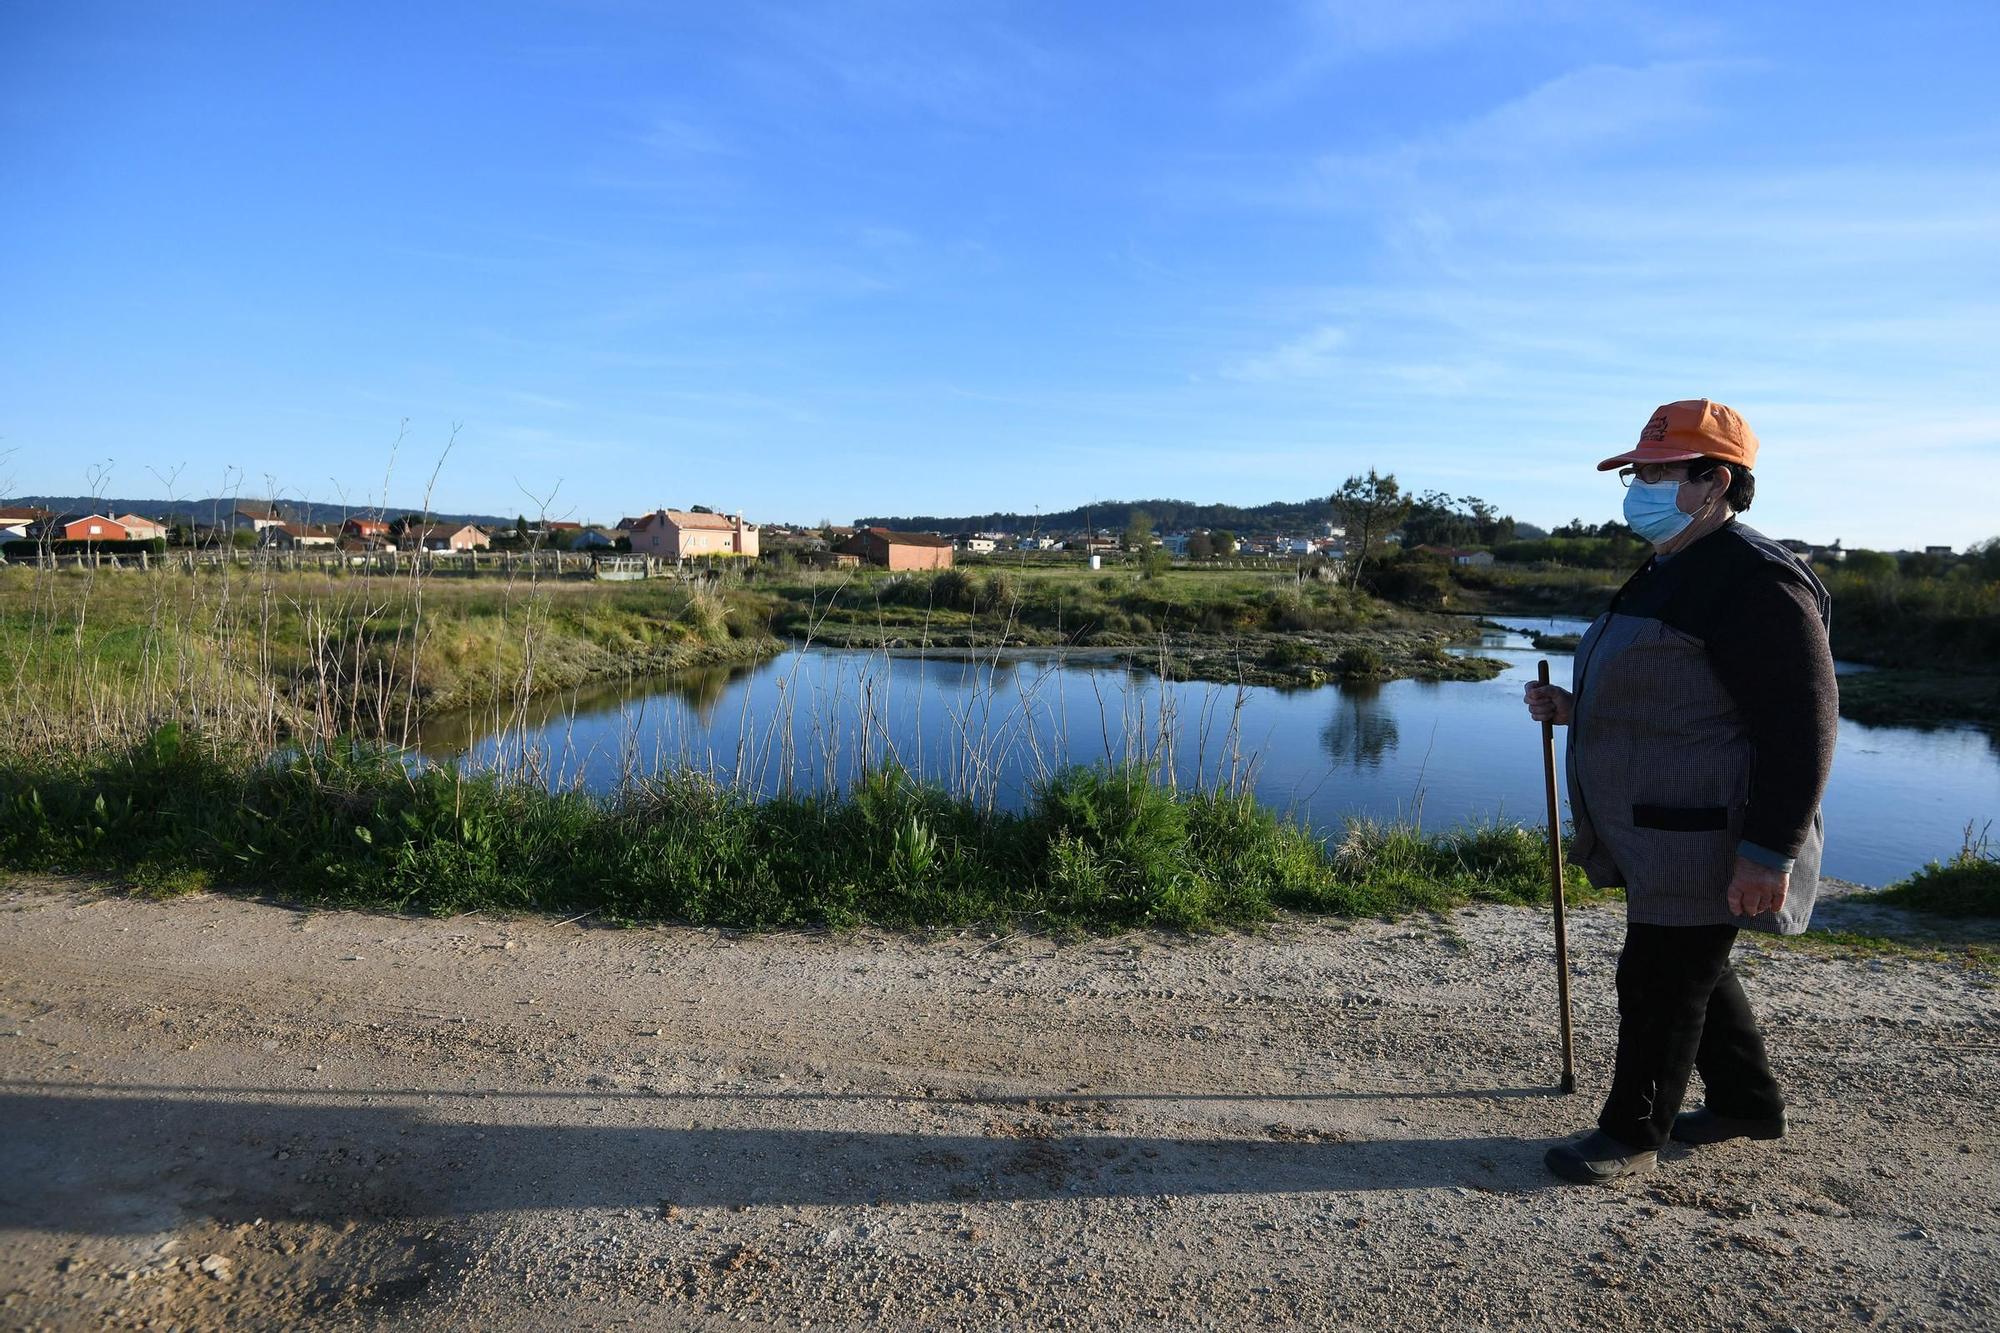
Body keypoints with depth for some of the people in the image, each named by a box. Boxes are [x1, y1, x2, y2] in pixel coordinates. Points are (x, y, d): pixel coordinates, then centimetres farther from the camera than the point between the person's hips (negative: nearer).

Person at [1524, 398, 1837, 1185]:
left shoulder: (1756, 582, -18)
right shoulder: (1668, 576, 14)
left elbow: (1801, 728, -22)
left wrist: (1770, 851, -24)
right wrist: (1573, 710, 8)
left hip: (1704, 843, -10)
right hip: (1654, 835, 10)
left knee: (1662, 979, 1)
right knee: (1692, 970, 21)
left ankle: (1633, 1134, 18)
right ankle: (1747, 1103, 40)